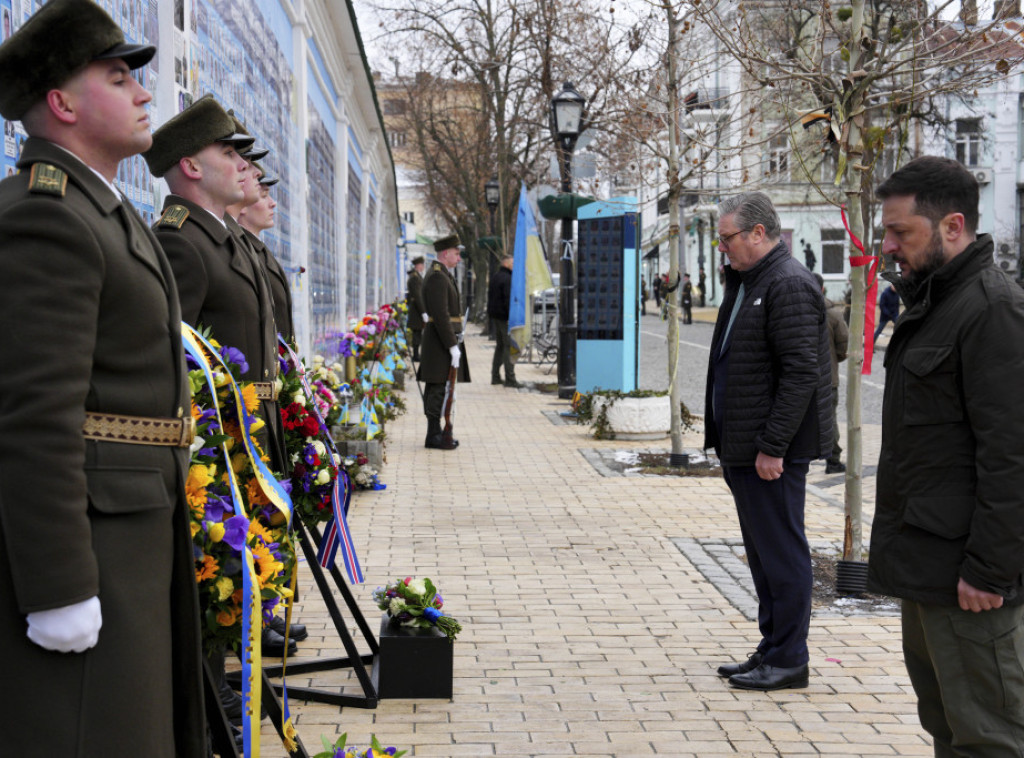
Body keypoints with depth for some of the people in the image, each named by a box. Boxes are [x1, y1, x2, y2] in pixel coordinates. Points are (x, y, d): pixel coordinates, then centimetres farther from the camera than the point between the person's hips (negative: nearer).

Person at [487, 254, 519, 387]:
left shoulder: (495, 277, 16)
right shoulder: (507, 279, -14)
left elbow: (490, 297, 21)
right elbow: (509, 299, -20)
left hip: (495, 316, 10)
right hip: (505, 317, -10)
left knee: (499, 346, 16)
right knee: (509, 346, -8)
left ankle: (495, 376, 18)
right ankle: (510, 378, -9)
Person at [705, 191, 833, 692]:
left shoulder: (789, 285, -16)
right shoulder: (748, 282, 17)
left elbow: (800, 373, -21)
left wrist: (772, 446, -22)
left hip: (773, 450, -10)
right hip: (743, 447, 10)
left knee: (781, 553, -2)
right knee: (762, 553, 16)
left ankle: (789, 660, 7)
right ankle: (772, 650, 25)